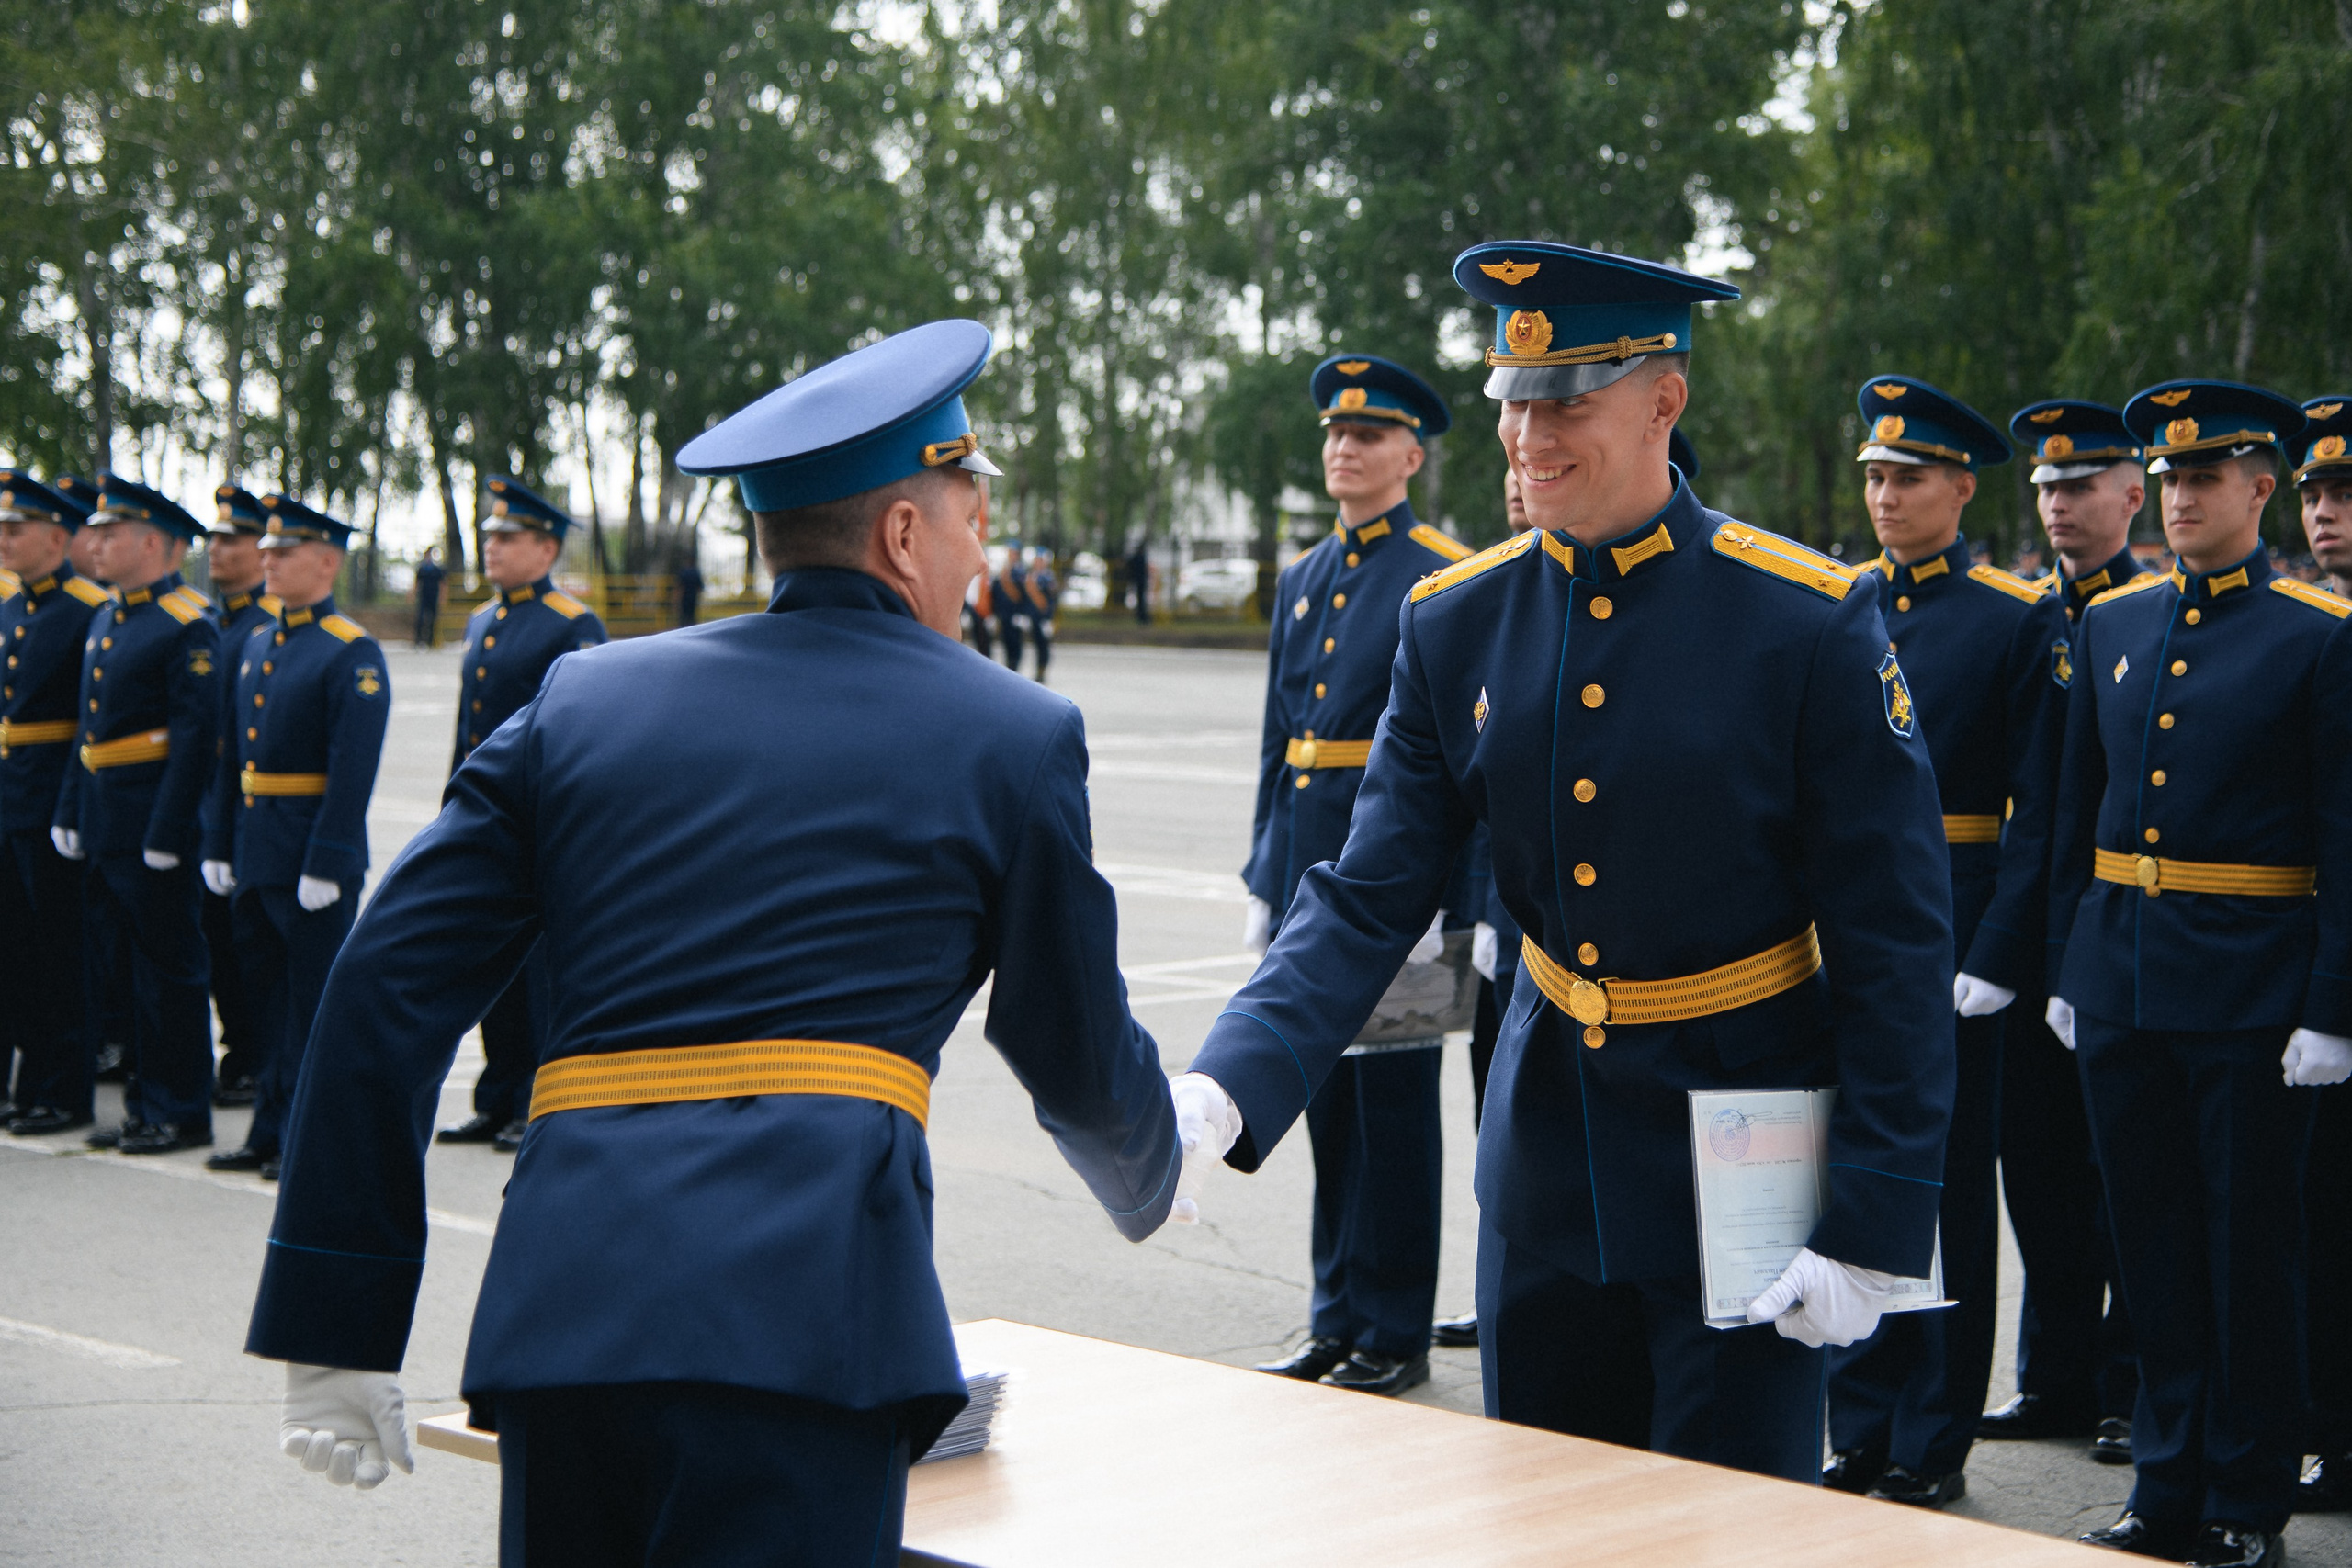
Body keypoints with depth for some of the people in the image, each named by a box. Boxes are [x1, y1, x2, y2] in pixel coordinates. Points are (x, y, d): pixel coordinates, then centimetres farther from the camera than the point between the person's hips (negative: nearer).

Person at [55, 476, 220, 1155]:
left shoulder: (188, 626, -13)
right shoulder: (105, 621, 15)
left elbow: (197, 736, -18)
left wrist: (166, 837, -20)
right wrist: (70, 812, 15)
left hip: (154, 824, -9)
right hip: (106, 829, 9)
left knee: (169, 971, -1)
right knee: (128, 969, 13)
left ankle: (182, 1114, 7)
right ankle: (147, 1104, 22)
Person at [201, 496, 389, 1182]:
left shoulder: (352, 654, -11)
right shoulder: (254, 646, 13)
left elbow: (353, 770, -17)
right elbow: (232, 755, 17)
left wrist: (325, 864, -20)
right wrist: (219, 843, 12)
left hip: (312, 855, -8)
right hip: (256, 856, 8)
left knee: (317, 1003, -1)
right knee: (269, 997, 14)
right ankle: (272, 1133, 22)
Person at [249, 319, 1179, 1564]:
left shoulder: (585, 698, 16)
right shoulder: (1010, 735, 9)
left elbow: (384, 993, 9)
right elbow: (1081, 1059, 19)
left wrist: (334, 1327, 12)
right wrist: (1146, 1183, 42)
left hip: (557, 1306, 5)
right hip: (804, 1303, -4)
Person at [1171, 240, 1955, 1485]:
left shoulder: (1810, 623, -14)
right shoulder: (1454, 625, -2)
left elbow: (1896, 946, -12)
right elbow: (1368, 900, -5)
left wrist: (1872, 1227, -14)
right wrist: (1225, 1092, -21)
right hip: (1546, 1146, 4)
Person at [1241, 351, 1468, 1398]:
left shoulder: (1447, 577, -7)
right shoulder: (1301, 579, 14)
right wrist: (1263, 878, 13)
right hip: (1308, 870, 7)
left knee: (1394, 1104, 0)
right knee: (1328, 1101, 12)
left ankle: (1396, 1336, 9)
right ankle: (1338, 1321, 21)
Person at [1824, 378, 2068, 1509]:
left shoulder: (2018, 621, -4)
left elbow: (2037, 811, -8)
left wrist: (1996, 957, -15)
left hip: (1949, 938, -4)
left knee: (1946, 1194, 4)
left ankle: (1932, 1447, 13)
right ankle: (1859, 1434, 19)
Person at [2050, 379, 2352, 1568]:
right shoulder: (2111, 622, 10)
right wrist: (2065, 965, 12)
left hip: (2251, 986, -5)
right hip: (2120, 975, 5)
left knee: (2250, 1247, 4)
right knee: (2153, 1245, 12)